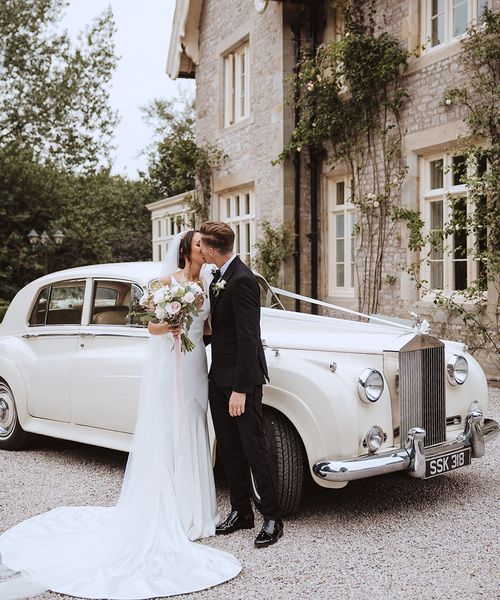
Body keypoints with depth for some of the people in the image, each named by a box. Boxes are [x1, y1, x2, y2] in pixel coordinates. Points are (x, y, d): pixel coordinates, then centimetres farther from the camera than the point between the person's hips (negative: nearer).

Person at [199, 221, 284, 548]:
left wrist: (240, 389, -23)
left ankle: (273, 518, 10)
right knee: (229, 448, 14)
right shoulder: (220, 277, 10)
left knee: (254, 447, -1)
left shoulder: (242, 280, -19)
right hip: (219, 376, 9)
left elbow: (248, 338, -22)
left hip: (242, 379, -9)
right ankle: (241, 511, 25)